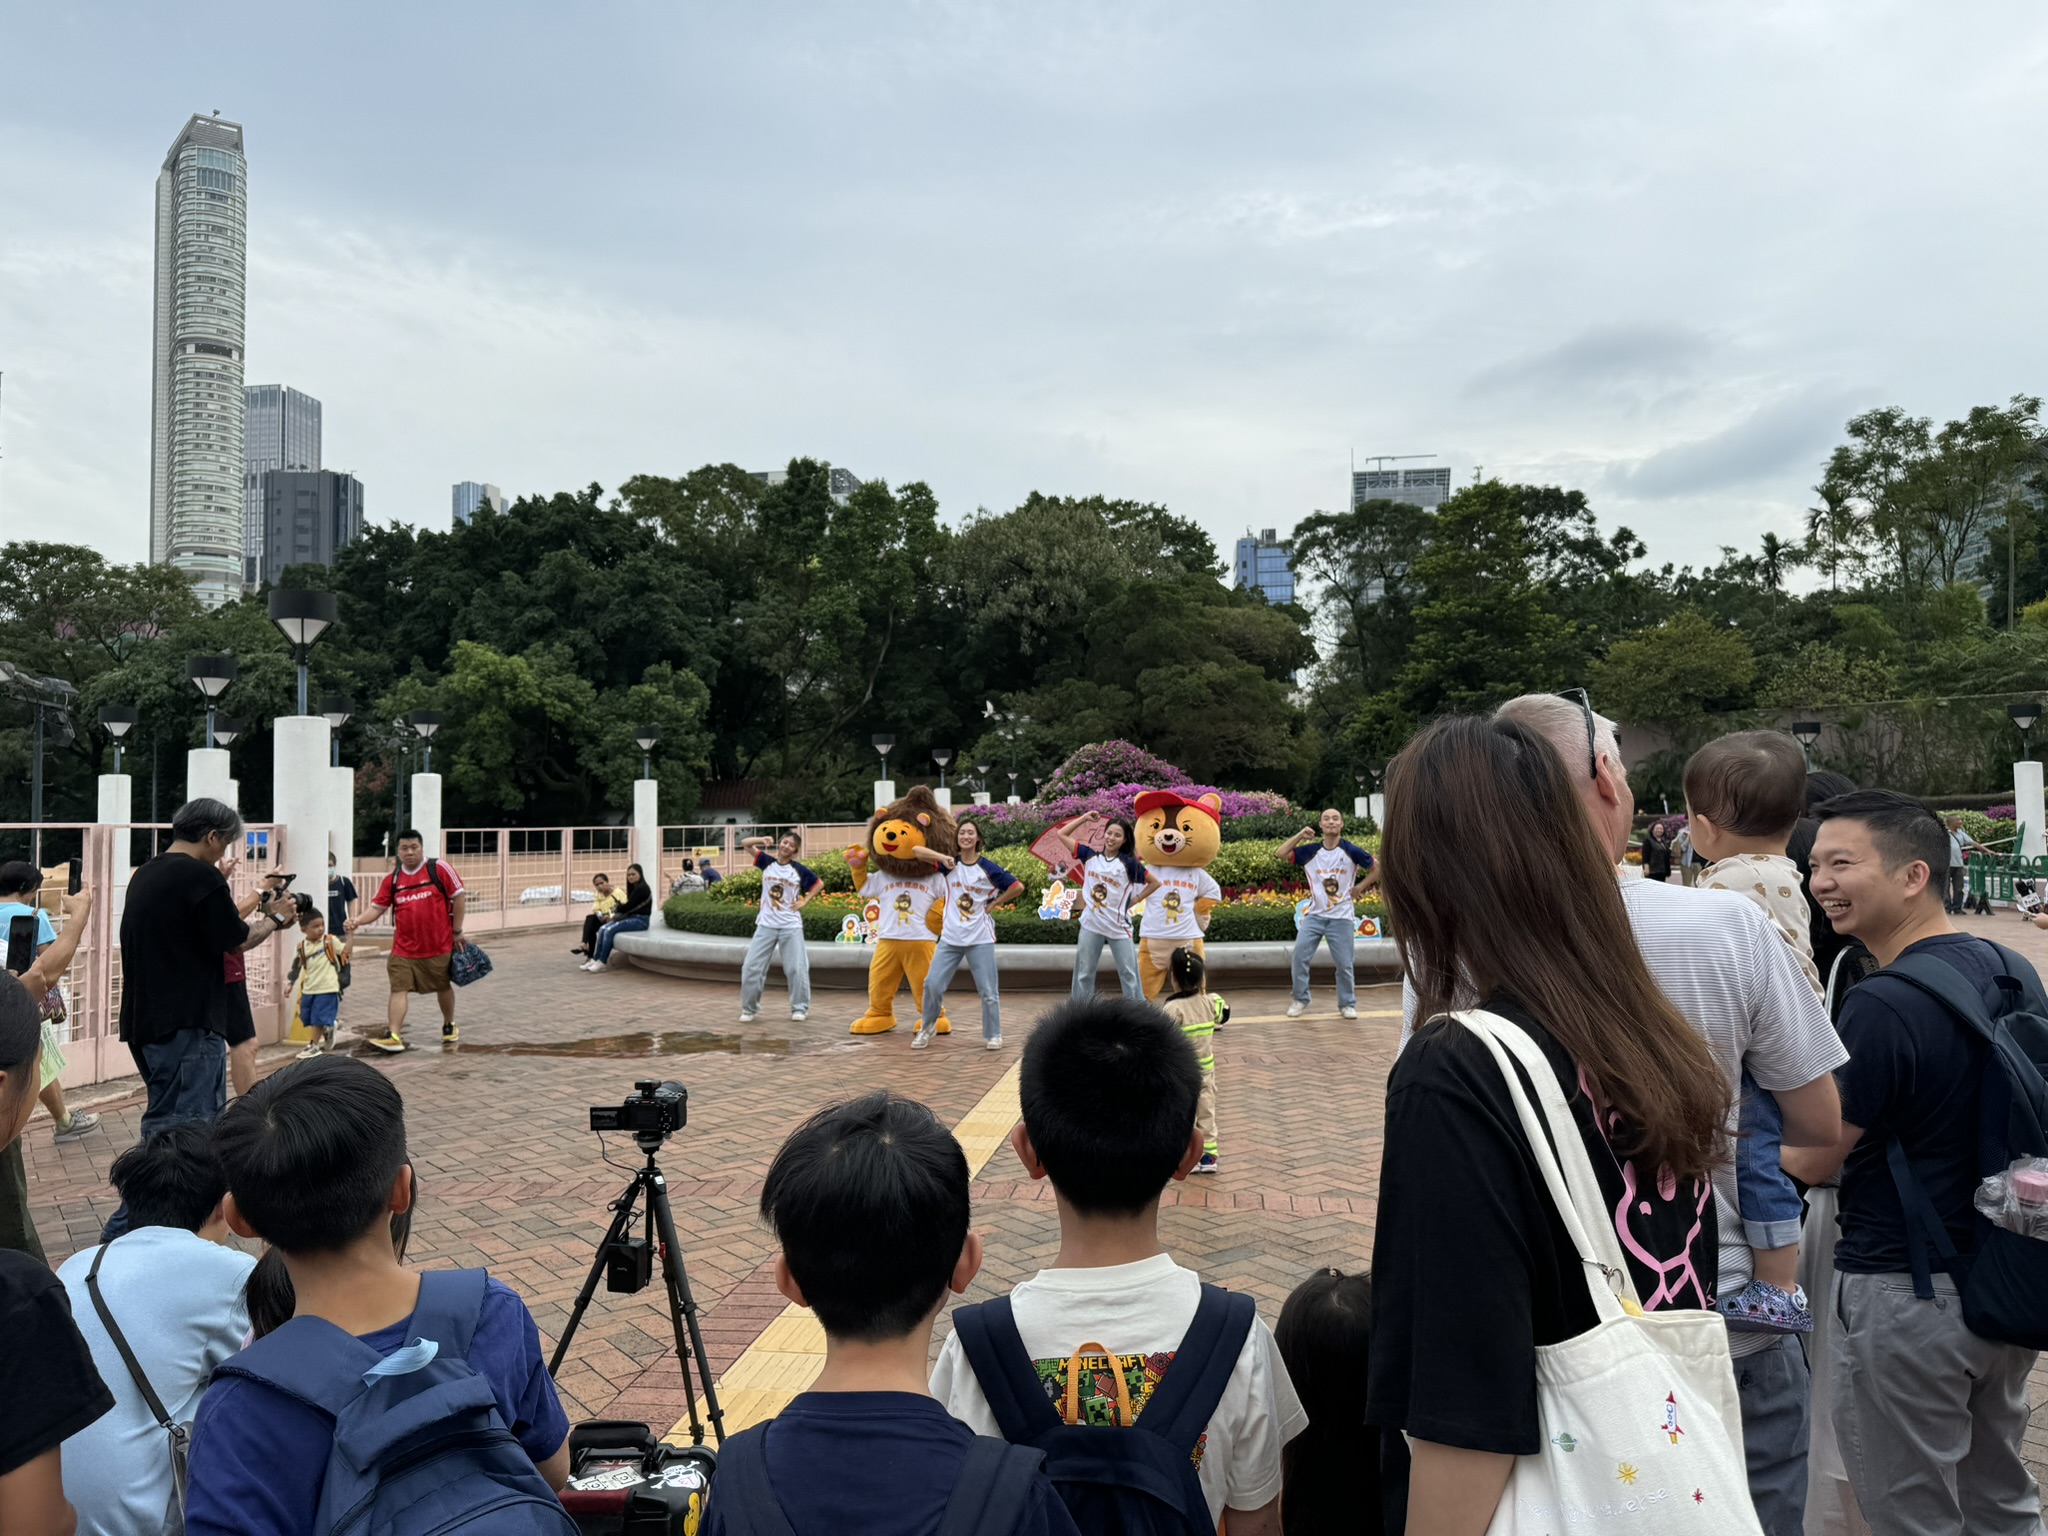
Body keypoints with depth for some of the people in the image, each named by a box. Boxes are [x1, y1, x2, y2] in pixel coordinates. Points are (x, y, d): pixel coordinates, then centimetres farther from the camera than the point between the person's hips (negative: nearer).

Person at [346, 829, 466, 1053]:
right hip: (403, 948, 2)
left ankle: (449, 1025, 36)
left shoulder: (439, 869, -7)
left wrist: (457, 931, -4)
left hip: (439, 946, -2)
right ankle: (393, 1036, -11)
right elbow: (377, 908, 4)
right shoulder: (392, 879, 4)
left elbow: (458, 897, -4)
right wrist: (358, 921, -16)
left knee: (443, 986, 15)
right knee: (399, 988, -8)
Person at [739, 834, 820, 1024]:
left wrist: (805, 901, 0)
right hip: (766, 925, 1)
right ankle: (749, 1009, 12)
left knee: (796, 968, -2)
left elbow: (819, 884, 10)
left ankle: (800, 1008, 13)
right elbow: (746, 844, 0)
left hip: (791, 926, -1)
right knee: (751, 966, -2)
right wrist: (762, 841, -17)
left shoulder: (799, 870, -2)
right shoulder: (767, 862, 2)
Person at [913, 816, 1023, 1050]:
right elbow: (917, 851, -1)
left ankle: (993, 1035, 16)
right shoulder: (950, 863, 3)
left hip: (980, 939, -2)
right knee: (932, 984, -1)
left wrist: (994, 904, -2)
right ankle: (927, 1028, 20)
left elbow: (1018, 887, -4)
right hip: (950, 937, 2)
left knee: (988, 990, 0)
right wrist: (942, 857, -15)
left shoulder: (988, 868, -5)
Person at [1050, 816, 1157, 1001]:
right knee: (1084, 974, 9)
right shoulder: (1090, 856, 3)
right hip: (1090, 926, 2)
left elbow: (1155, 883, 2)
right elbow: (1061, 834, 5)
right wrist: (1084, 818, 2)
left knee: (1129, 975, 4)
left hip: (1119, 927, -2)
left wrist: (1134, 900, -3)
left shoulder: (1129, 864, -4)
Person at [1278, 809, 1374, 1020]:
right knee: (1300, 955, -7)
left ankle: (1347, 1004, 19)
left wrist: (1360, 886, -3)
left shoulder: (1351, 851, -6)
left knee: (1344, 964, 1)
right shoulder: (1310, 851, 1)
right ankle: (1300, 1000, 8)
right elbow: (1282, 854, -3)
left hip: (1342, 917, -2)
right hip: (1315, 915, 2)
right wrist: (1300, 835, -9)